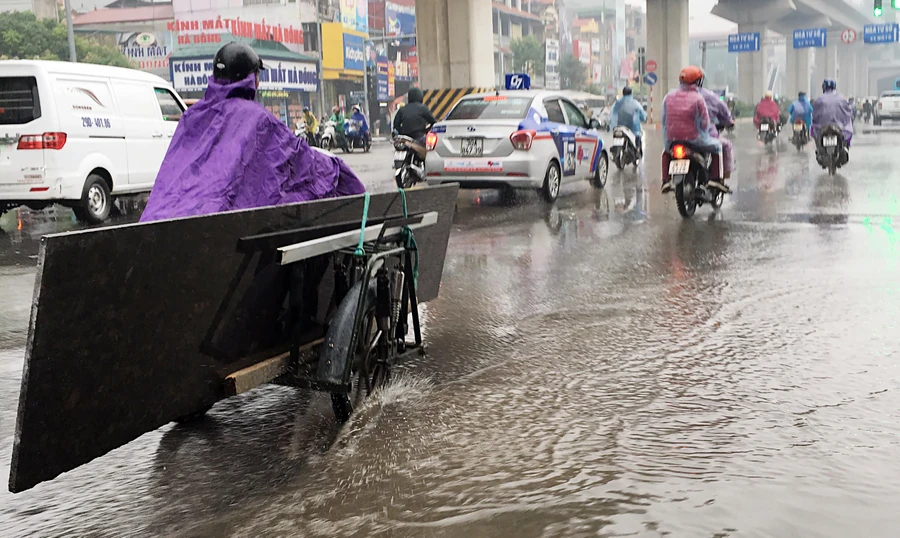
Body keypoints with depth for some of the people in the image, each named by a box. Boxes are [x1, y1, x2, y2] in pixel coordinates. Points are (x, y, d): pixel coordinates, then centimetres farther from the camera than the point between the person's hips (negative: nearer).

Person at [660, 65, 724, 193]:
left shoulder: (668, 97, 3)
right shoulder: (698, 98, -10)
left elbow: (664, 119, 8)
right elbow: (704, 122, -5)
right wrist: (703, 134, 14)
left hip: (671, 140, 4)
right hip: (693, 139, -4)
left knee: (666, 151, 37)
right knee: (716, 146, 20)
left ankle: (666, 180, 24)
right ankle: (715, 179, 13)